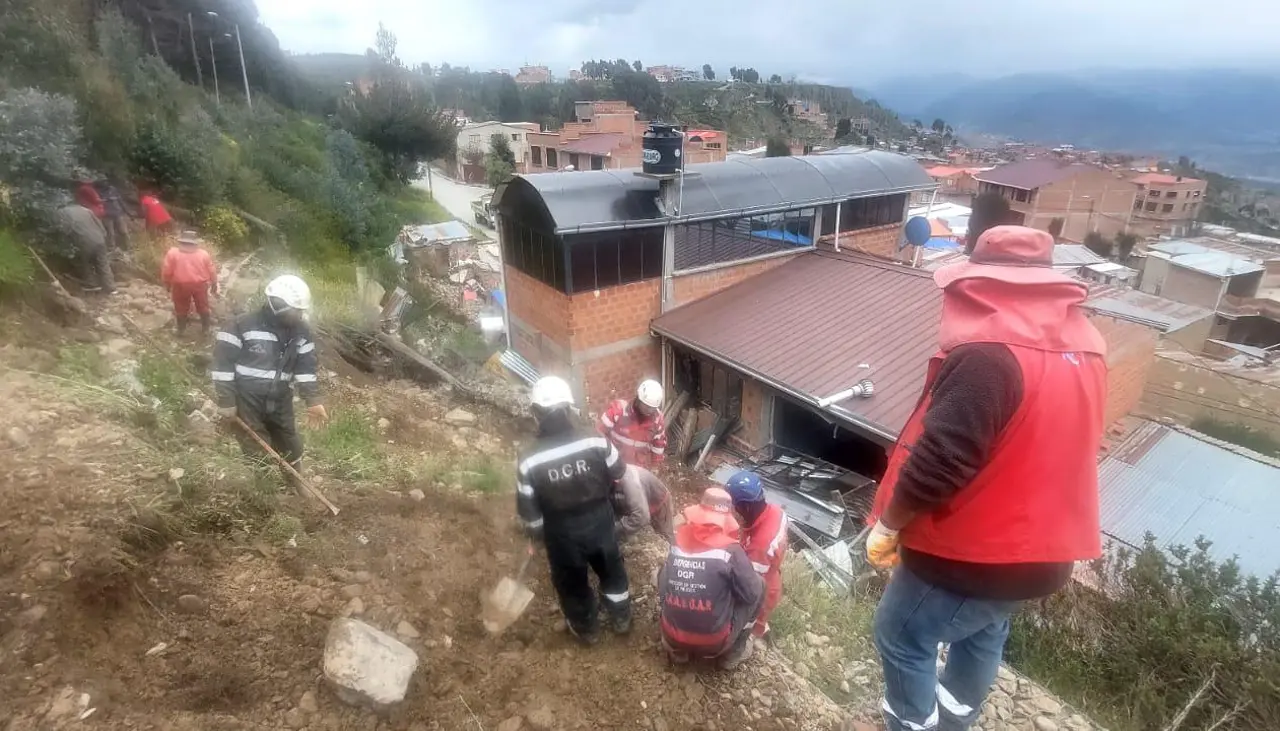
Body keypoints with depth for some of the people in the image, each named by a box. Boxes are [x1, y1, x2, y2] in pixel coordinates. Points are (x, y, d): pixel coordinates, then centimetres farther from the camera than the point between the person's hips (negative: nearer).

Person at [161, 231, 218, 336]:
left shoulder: (172, 252, -5)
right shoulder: (203, 253, 0)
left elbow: (166, 271, -4)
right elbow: (212, 271, 4)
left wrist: (167, 285, 10)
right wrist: (214, 285, 15)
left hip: (180, 285, -1)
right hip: (200, 284, 1)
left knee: (181, 308, 16)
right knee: (203, 307, 16)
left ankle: (181, 330, 27)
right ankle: (206, 329, 24)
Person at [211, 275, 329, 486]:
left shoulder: (301, 332, 0)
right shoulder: (244, 325, -14)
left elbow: (306, 367, 3)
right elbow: (223, 361, -12)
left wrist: (313, 401, -7)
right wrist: (226, 401, -13)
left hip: (280, 402, 5)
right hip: (248, 402, -4)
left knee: (291, 448, 13)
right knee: (257, 452, -1)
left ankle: (297, 489, 34)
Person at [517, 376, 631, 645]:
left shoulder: (529, 461, -25)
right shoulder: (595, 442, -22)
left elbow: (529, 512, -14)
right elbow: (618, 473, -3)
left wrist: (538, 534, 7)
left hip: (562, 533, -1)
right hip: (600, 522, 1)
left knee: (572, 581, 26)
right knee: (612, 570, 28)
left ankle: (587, 629, 48)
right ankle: (621, 618, 50)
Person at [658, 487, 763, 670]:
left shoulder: (679, 538, -4)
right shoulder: (730, 550, -17)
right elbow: (752, 594, -5)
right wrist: (741, 567, 13)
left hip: (672, 637, 3)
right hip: (714, 642, -3)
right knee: (759, 586, 12)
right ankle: (733, 653, 22)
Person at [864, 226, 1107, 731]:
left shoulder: (989, 353, -27)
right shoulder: (1086, 346, 2)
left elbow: (938, 460, -28)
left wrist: (888, 526, -15)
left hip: (972, 552, -9)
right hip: (1047, 547, 9)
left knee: (901, 636, 12)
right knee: (983, 634, 29)